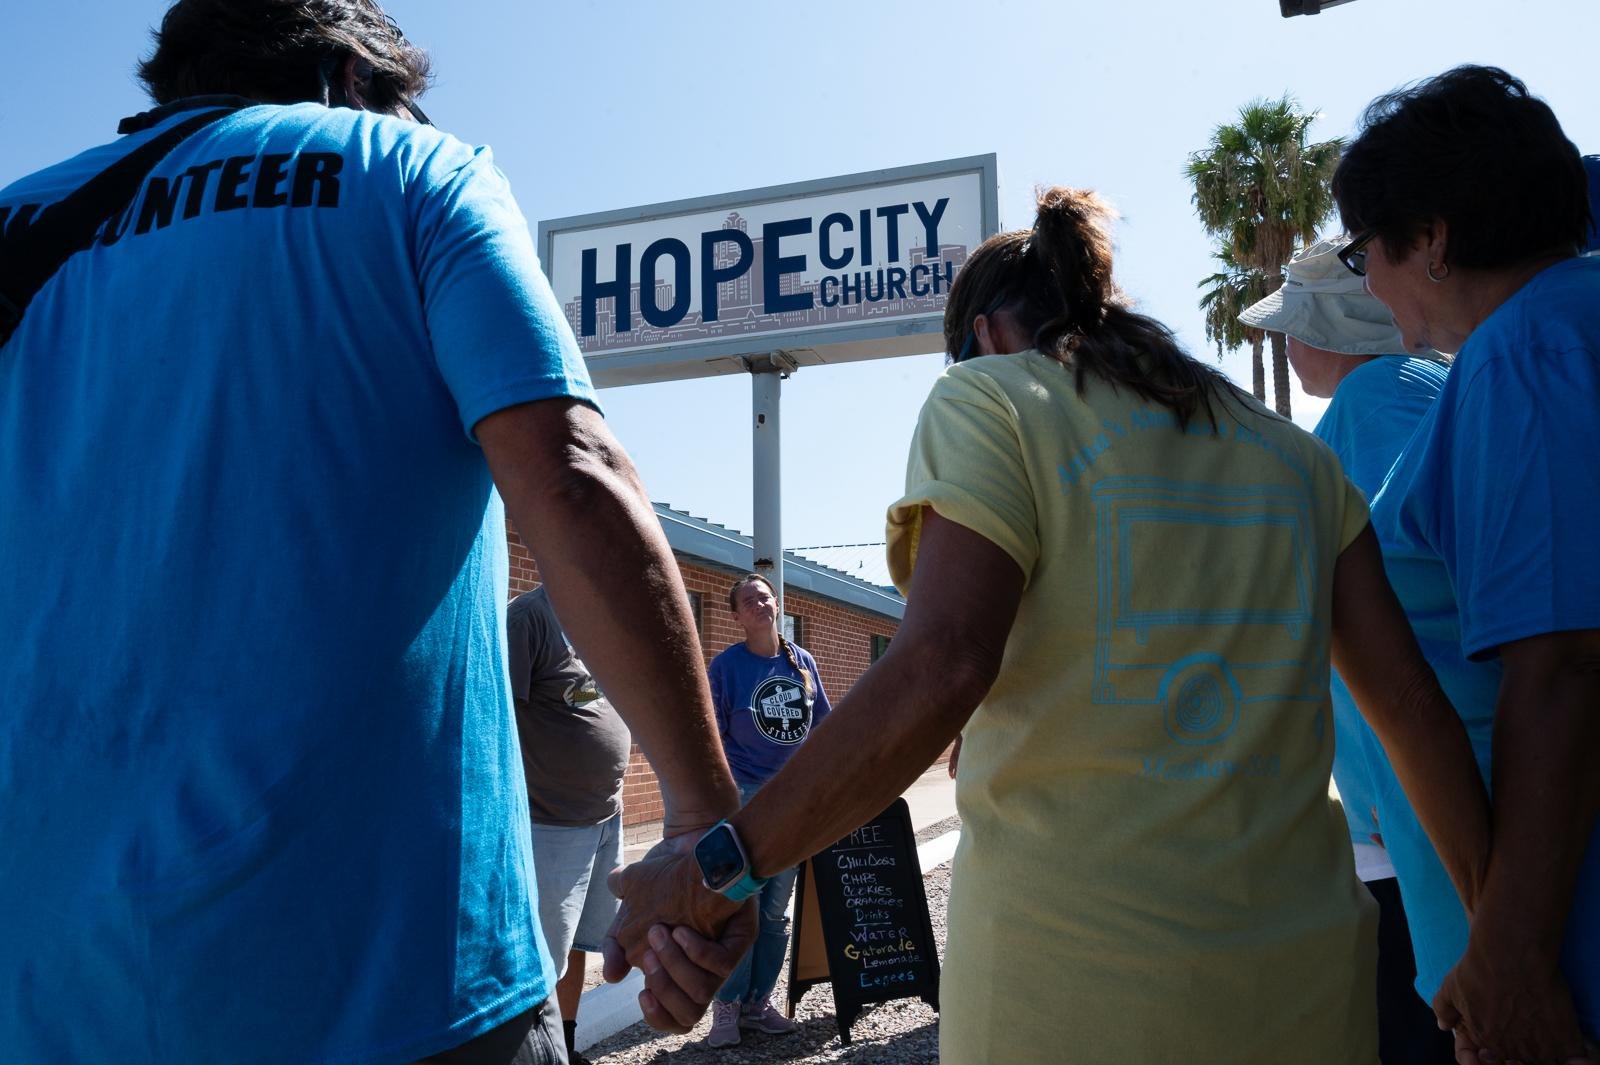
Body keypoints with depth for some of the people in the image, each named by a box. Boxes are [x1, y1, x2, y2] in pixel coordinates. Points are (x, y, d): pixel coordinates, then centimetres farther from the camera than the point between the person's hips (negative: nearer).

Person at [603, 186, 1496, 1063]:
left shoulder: (991, 402, -4)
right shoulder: (1293, 453, 13)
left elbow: (939, 670, -19)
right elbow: (1410, 699, 8)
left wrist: (718, 868, -16)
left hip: (1081, 977, -5)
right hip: (1309, 970, 6)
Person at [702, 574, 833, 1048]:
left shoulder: (803, 661, 5)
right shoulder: (726, 665, -6)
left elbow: (823, 725, 12)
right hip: (745, 796, -4)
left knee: (776, 910, 9)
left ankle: (758, 1003, 20)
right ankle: (726, 1005, 9)